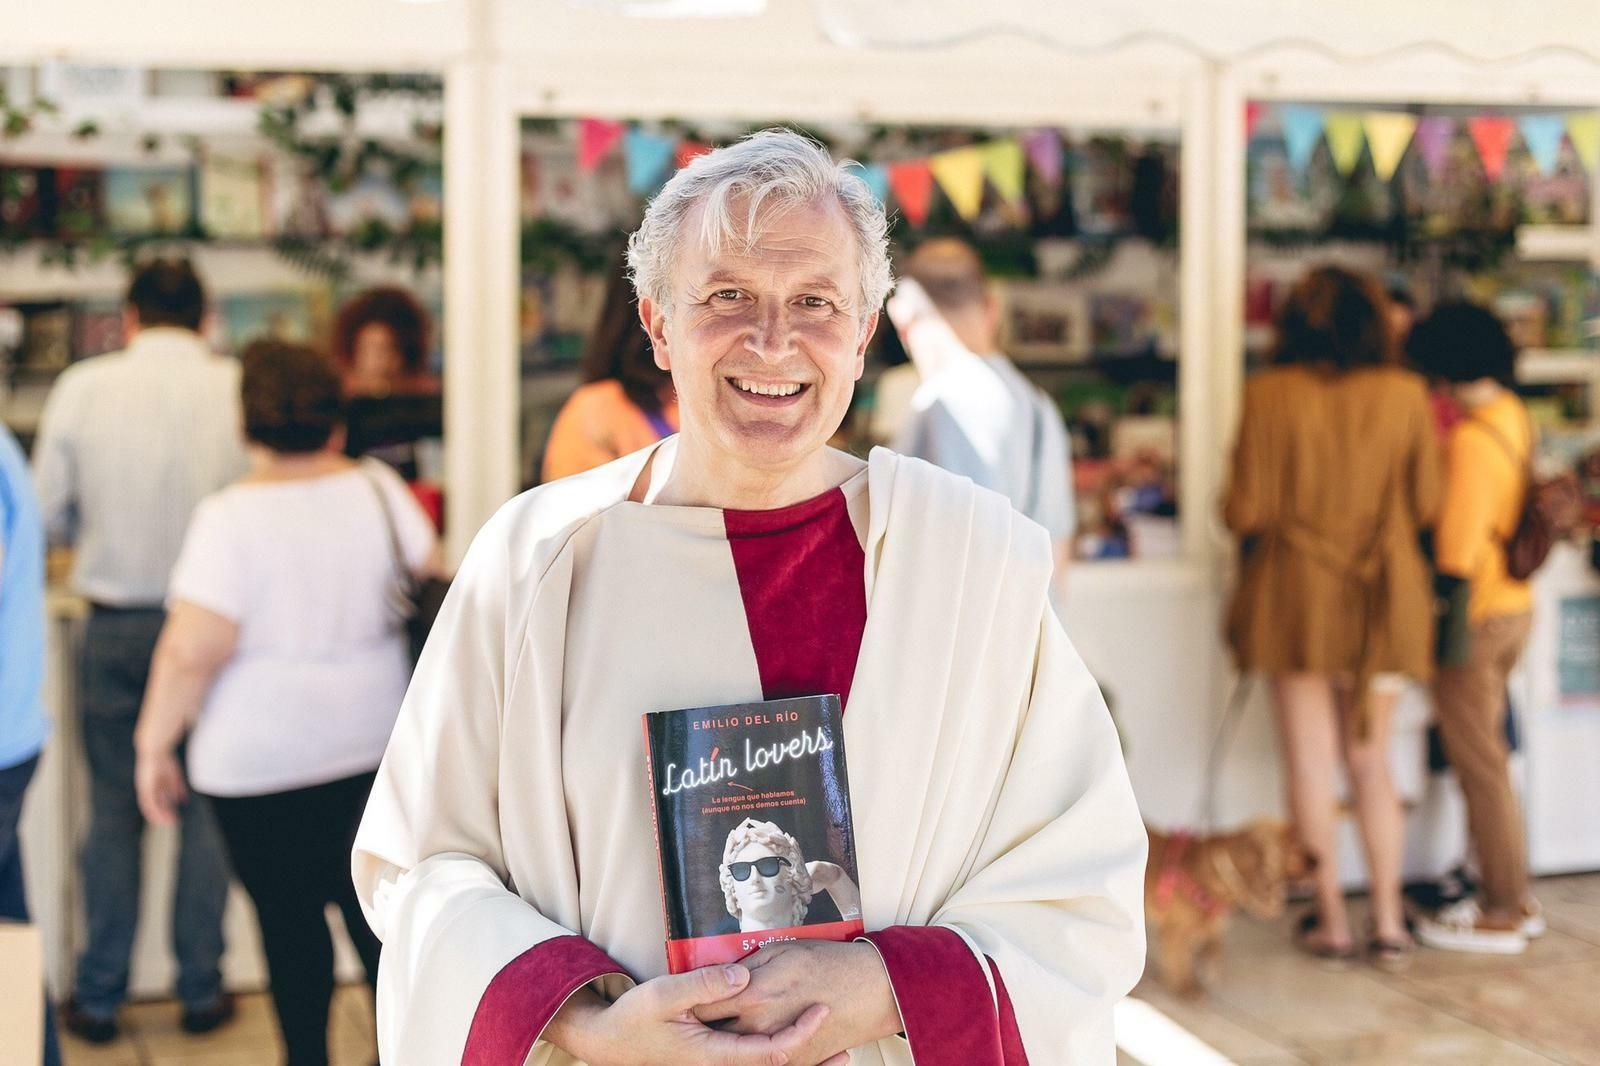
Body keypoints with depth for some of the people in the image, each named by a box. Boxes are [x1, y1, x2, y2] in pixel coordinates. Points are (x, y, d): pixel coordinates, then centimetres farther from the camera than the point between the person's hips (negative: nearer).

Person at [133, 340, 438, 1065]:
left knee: (290, 923, 9)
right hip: (376, 741, 4)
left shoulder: (230, 517, -16)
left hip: (262, 760, -4)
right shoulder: (379, 489, -3)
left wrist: (154, 743, -7)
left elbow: (192, 649, -19)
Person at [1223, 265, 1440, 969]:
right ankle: (1388, 922, 12)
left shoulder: (1270, 395, -10)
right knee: (1371, 758, 14)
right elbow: (1426, 506, 1)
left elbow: (1246, 512, -10)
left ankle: (1331, 921, 13)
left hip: (1297, 594, -2)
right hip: (1383, 597, 2)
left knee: (1311, 761, 8)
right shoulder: (1406, 395, -4)